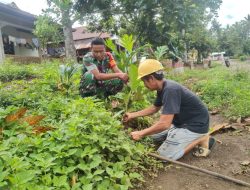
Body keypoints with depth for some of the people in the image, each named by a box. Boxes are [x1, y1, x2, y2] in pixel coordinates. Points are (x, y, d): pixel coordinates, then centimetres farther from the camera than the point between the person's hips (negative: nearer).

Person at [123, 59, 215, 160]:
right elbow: (154, 108, 18)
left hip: (196, 125, -10)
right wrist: (132, 115, 17)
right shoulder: (163, 88, 1)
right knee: (155, 135, 14)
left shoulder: (170, 90, -30)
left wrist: (141, 134, -22)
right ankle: (190, 138, 13)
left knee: (164, 155, -12)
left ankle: (201, 139, -2)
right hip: (183, 121, 10)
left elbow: (164, 124, -35)